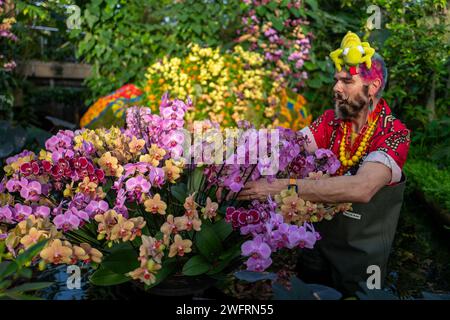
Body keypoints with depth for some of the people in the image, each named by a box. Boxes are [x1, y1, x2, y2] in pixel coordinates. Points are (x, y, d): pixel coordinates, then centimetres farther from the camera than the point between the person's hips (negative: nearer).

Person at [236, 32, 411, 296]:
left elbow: (361, 188, -36)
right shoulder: (331, 121, -4)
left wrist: (283, 187, -42)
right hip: (316, 246, 4)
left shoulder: (395, 134, -18)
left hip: (362, 259, -4)